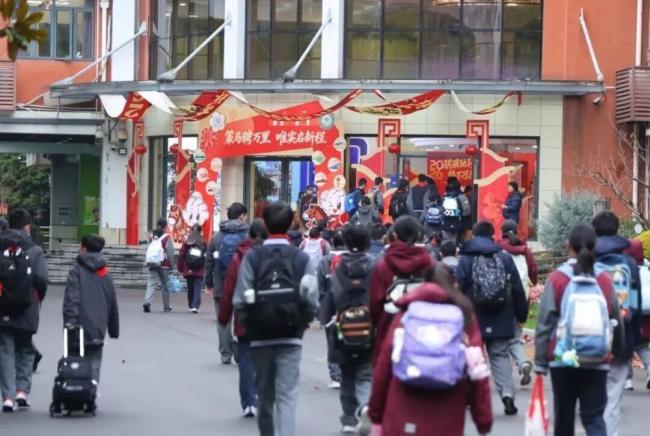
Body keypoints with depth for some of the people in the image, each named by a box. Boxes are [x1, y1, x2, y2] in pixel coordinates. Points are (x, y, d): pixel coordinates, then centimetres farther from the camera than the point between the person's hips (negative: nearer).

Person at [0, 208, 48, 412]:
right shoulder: (34, 251, -7)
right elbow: (41, 279, -14)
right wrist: (37, 299, 4)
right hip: (26, 311, -1)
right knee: (25, 351, 17)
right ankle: (22, 390, 8)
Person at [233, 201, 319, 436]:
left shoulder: (252, 257, -4)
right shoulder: (301, 258, -3)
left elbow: (240, 300, -9)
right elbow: (311, 301, -8)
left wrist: (252, 322, 8)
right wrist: (301, 323, 10)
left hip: (260, 337, 1)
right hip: (291, 338, -1)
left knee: (265, 394, 15)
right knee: (287, 396, -3)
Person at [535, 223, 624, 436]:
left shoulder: (557, 278, -6)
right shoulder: (604, 279, -1)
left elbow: (545, 322, -7)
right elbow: (615, 319, 8)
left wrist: (540, 362, -2)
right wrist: (617, 348, 25)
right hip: (596, 361, 1)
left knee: (564, 417, 14)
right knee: (594, 417, 2)